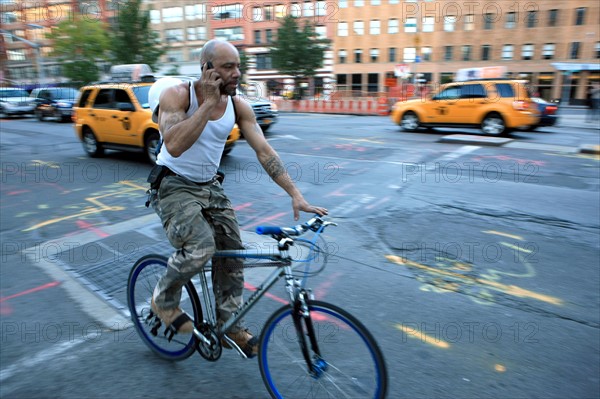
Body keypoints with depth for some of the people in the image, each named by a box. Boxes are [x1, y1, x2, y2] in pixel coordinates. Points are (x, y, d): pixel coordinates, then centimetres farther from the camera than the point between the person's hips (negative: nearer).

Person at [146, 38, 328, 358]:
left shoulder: (239, 106, -4)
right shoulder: (177, 95, -16)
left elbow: (264, 151, -10)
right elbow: (174, 145, -32)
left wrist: (295, 194, -19)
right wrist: (209, 102, -29)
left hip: (210, 187, 5)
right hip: (173, 186, -5)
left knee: (232, 254, 0)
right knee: (201, 246, -27)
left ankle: (229, 327, 20)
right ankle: (164, 299, 4)